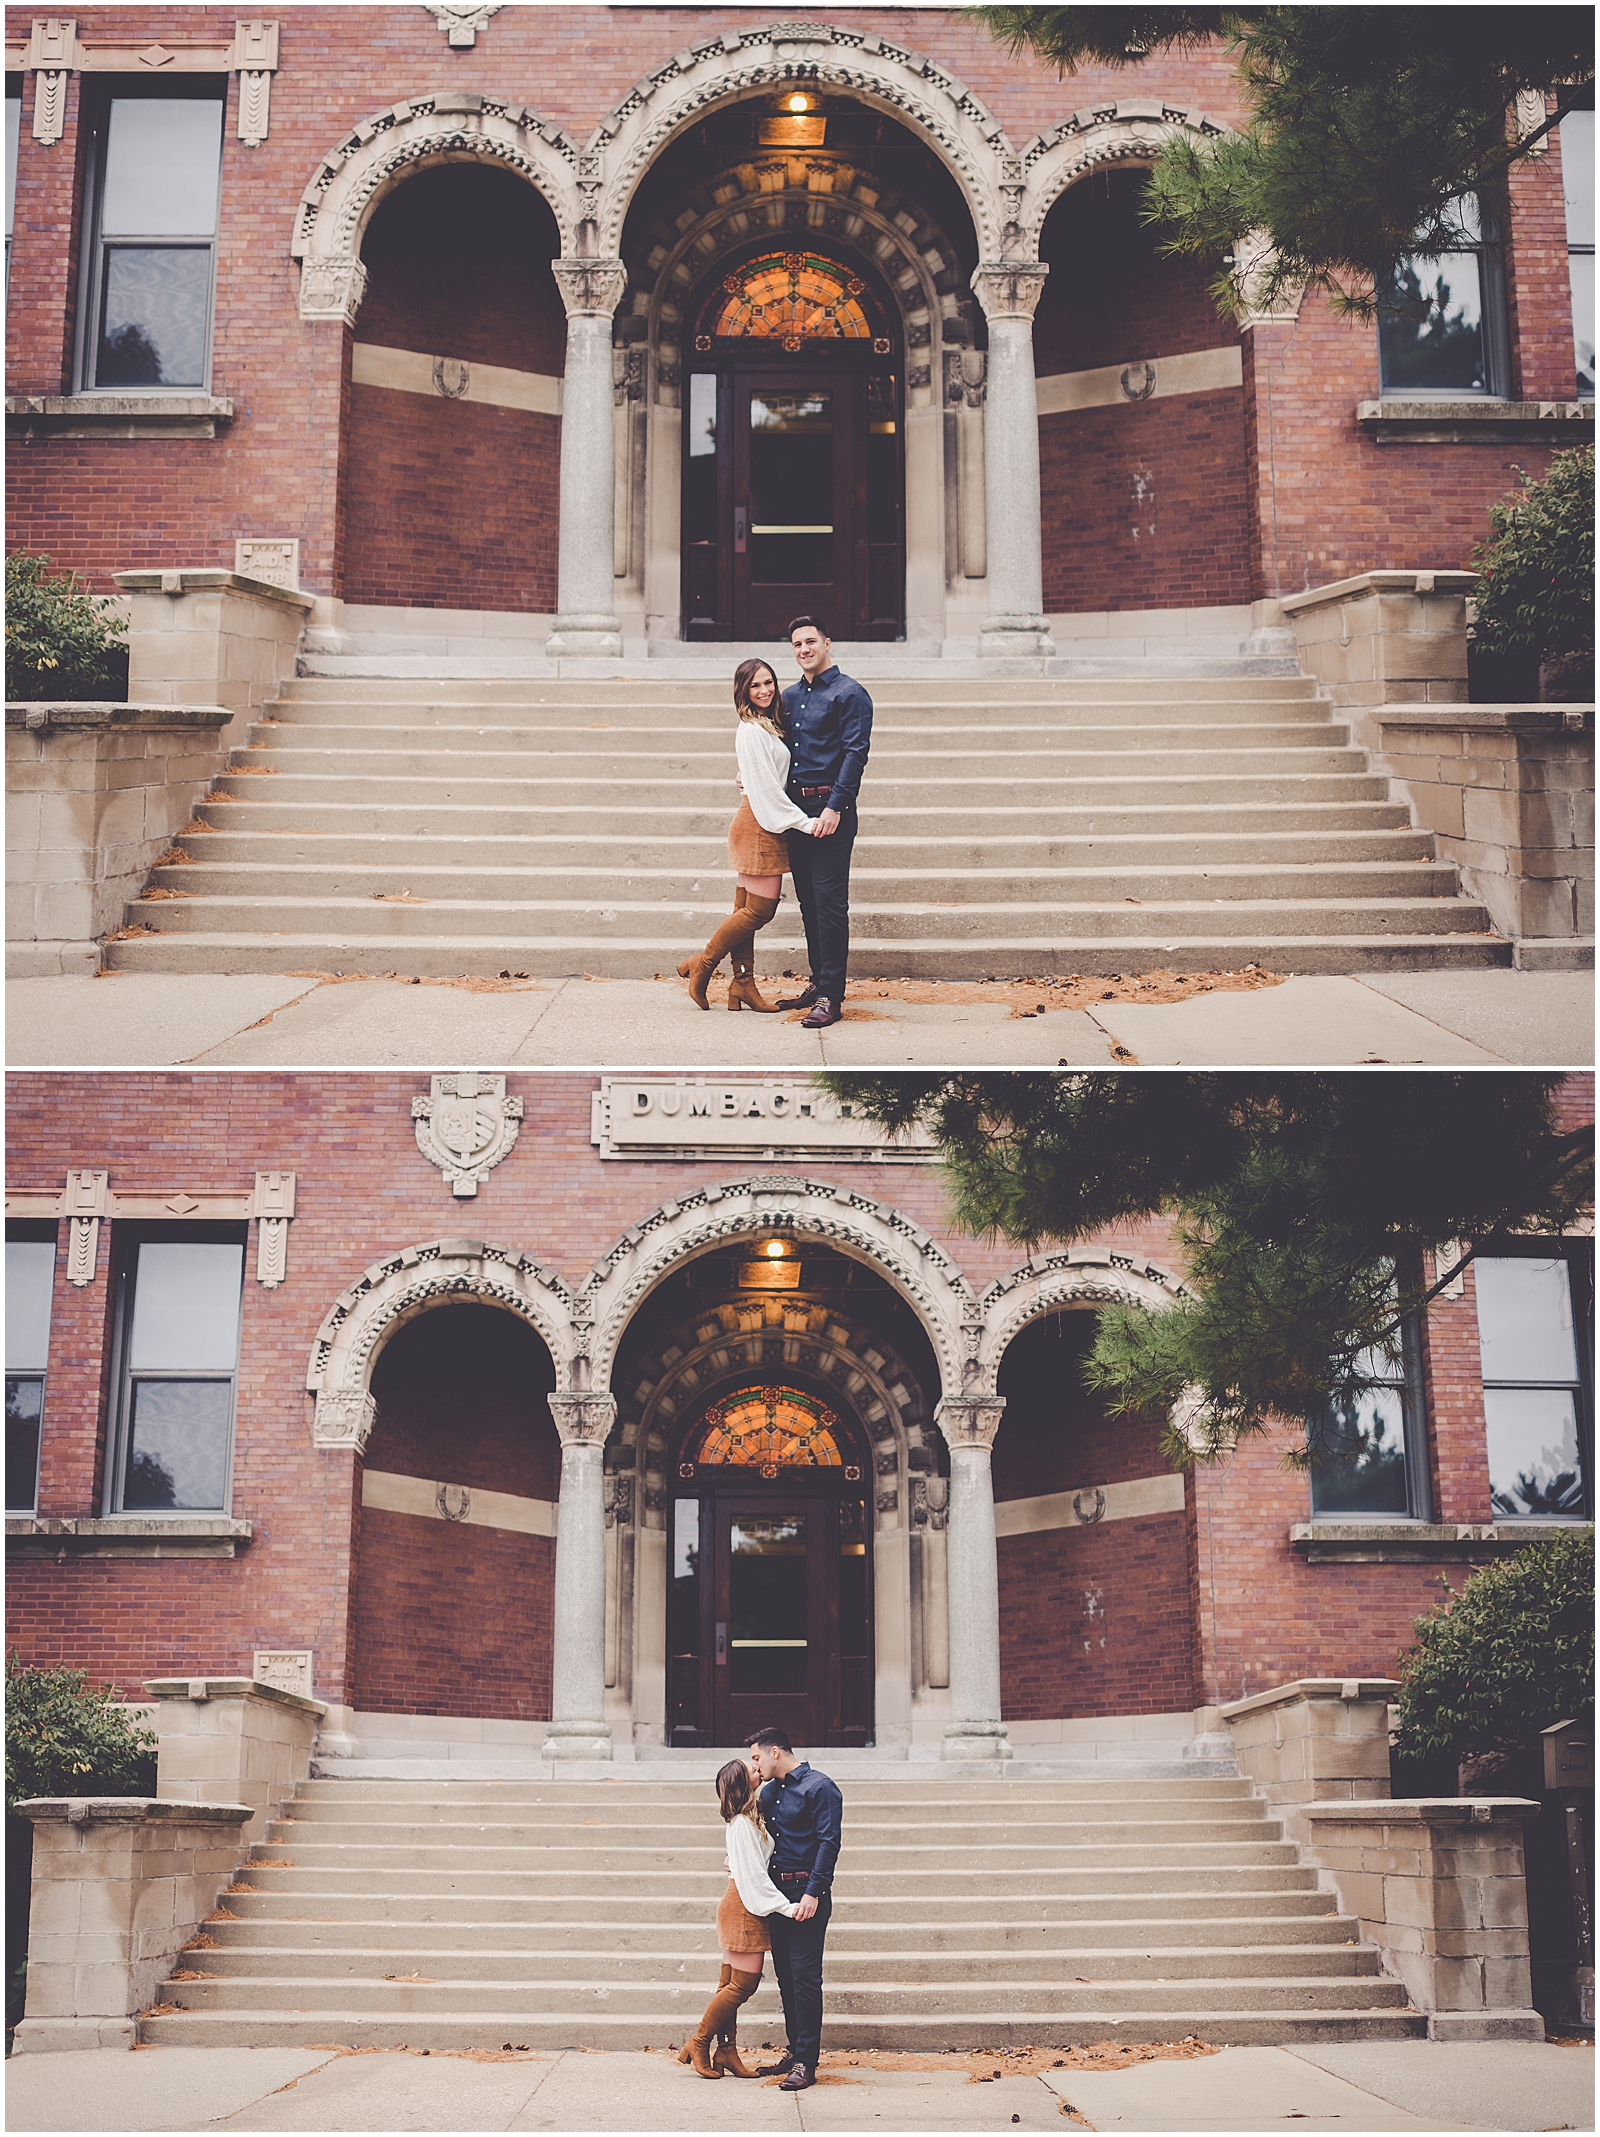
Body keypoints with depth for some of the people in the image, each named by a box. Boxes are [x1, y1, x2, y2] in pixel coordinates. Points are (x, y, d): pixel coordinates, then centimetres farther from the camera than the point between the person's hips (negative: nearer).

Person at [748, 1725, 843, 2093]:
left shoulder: (819, 1788, -8)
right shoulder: (769, 1791, 16)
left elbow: (828, 1843, -14)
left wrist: (812, 1893, -20)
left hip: (807, 1894, -8)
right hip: (776, 1893, 8)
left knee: (805, 1976, -8)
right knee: (785, 1975, 11)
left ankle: (806, 2063, -7)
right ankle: (795, 2052, 19)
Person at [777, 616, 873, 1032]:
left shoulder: (848, 693, -6)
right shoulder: (790, 696, 16)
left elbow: (856, 752, -14)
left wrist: (834, 807, -20)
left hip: (830, 810, -7)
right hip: (794, 807, 7)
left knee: (830, 902, -8)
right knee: (808, 901, 11)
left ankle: (831, 997, -8)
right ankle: (818, 981, 21)